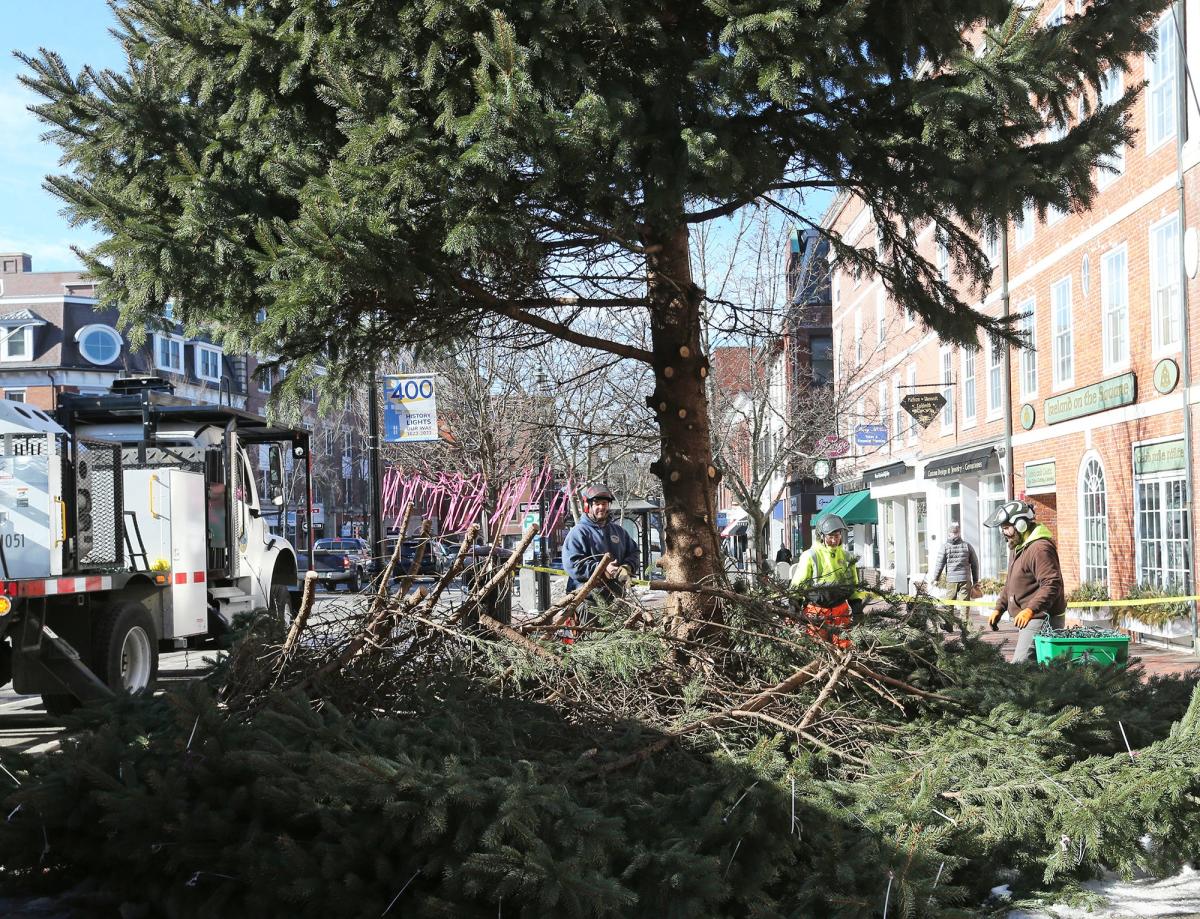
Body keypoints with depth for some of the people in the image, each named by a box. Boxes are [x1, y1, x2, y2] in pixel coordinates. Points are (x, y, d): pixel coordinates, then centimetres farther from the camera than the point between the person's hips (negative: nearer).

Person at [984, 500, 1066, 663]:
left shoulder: (1040, 548, -17)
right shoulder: (1019, 548, 19)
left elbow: (1052, 584, -26)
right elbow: (1010, 584, 28)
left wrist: (1031, 609, -32)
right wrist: (999, 608, 19)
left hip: (1041, 620, -11)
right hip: (1029, 620, 11)